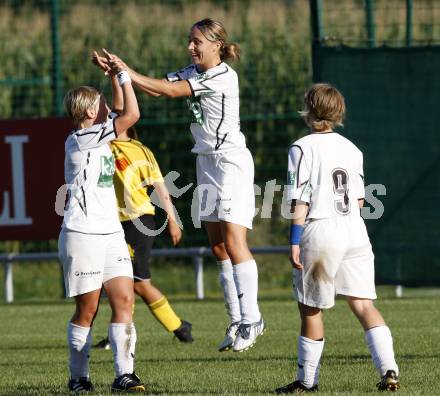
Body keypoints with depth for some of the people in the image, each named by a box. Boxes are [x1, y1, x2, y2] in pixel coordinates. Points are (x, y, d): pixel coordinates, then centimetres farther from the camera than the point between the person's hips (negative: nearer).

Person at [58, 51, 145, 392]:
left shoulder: (95, 135, 14)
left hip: (111, 233, 8)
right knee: (88, 309, -1)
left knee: (125, 300, -5)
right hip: (83, 235, -8)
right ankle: (79, 376, 11)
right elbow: (131, 115, -15)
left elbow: (121, 111, 27)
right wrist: (123, 74, -6)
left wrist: (115, 76, 16)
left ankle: (124, 374, -9)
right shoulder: (80, 140, -10)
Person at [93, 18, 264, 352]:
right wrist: (119, 70, -11)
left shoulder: (224, 76, -16)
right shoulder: (194, 72, 9)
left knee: (233, 242, -13)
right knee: (218, 246, 5)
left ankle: (251, 320, -10)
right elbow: (158, 88, 3)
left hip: (231, 161, -9)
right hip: (207, 160, 9)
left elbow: (172, 90, -19)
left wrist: (127, 72, -19)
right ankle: (237, 321, 7)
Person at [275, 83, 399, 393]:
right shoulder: (351, 148, 14)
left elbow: (300, 200, -9)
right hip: (355, 229, 5)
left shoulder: (302, 148, -3)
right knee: (364, 304, 1)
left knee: (310, 308, 8)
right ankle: (388, 369, -14)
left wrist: (295, 242, -10)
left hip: (320, 231, -5)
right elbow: (359, 199, 16)